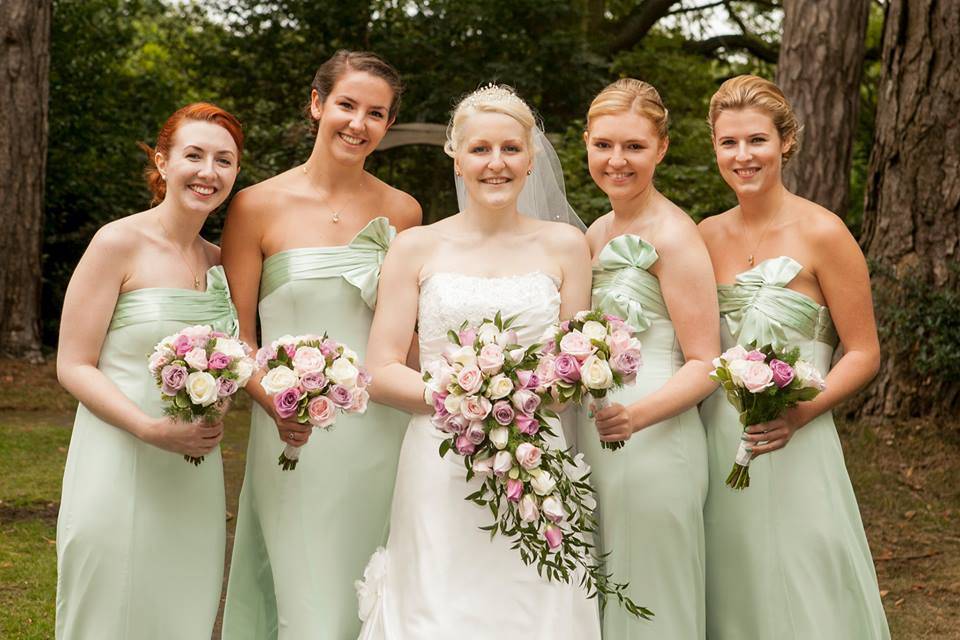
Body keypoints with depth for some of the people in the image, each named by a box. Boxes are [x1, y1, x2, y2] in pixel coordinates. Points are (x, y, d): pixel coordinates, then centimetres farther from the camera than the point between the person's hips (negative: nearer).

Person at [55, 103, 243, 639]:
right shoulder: (120, 243, -8)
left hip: (197, 476, 5)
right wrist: (152, 429, -23)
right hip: (119, 468, -5)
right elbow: (73, 366, -10)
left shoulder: (221, 262, 9)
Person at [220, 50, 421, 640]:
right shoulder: (259, 206, -3)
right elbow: (234, 334, -1)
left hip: (382, 433, 3)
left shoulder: (402, 212, 7)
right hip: (295, 437, -3)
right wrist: (275, 402, -17)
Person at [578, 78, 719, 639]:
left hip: (653, 443, -8)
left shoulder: (673, 235, -11)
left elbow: (704, 366, -13)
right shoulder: (598, 233, 12)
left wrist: (636, 415, -28)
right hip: (591, 440, 8)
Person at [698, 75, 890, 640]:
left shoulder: (822, 233, -7)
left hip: (792, 448, -4)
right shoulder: (706, 236, 6)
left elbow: (864, 355, -6)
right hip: (715, 443, 5)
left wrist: (799, 413, -20)